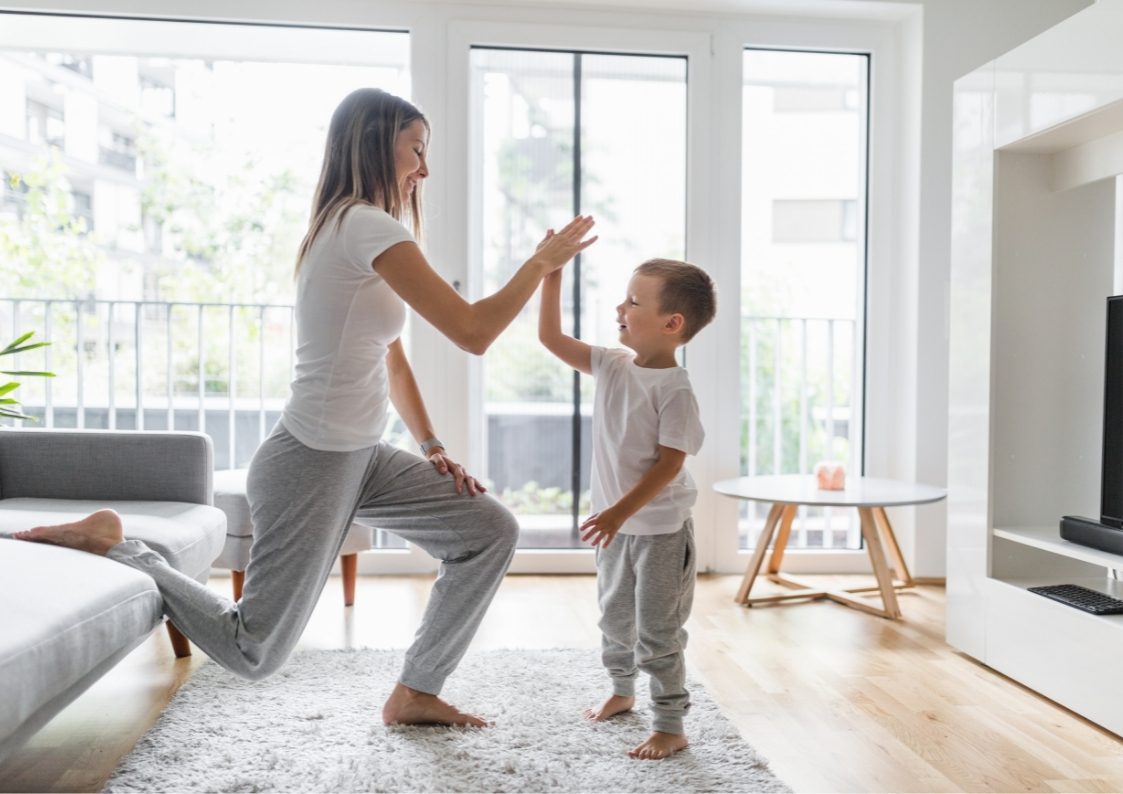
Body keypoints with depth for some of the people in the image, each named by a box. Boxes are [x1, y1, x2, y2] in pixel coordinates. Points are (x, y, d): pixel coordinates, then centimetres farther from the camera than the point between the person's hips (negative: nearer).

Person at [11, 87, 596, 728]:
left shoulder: (356, 229, 13)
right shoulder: (366, 226, -19)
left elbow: (391, 357, 16)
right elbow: (473, 332, -23)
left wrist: (432, 449, 9)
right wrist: (544, 261, -9)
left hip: (361, 457, 10)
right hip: (312, 464, -10)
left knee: (491, 531, 7)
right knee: (254, 653, 4)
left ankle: (417, 693, 17)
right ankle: (109, 546, 15)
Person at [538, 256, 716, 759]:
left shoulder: (673, 389, -21)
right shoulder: (611, 365, 0)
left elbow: (668, 464, -23)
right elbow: (551, 338, 2)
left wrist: (620, 512, -26)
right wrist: (551, 277, -7)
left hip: (661, 530, -7)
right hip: (618, 523, 7)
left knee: (657, 630, 1)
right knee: (614, 616, 23)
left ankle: (671, 726, 15)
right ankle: (621, 690, 45)